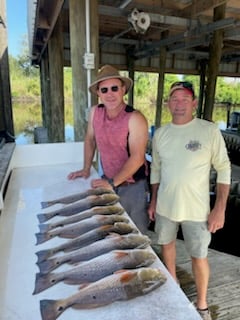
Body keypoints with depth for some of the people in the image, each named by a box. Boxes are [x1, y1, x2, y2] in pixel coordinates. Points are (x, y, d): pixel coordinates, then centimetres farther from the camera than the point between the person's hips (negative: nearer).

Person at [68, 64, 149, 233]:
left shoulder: (135, 118, -23)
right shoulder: (95, 112, -5)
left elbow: (137, 158, -24)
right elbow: (90, 140, 10)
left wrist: (112, 183, -21)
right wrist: (86, 169, 11)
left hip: (132, 186, -5)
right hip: (108, 182, 5)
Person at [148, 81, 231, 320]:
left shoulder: (209, 131, -12)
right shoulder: (160, 133, 0)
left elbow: (223, 169, -8)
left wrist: (220, 208, -12)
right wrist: (153, 201, 9)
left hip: (196, 209, -3)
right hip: (165, 206, 4)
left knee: (199, 256, 10)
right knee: (166, 244, 21)